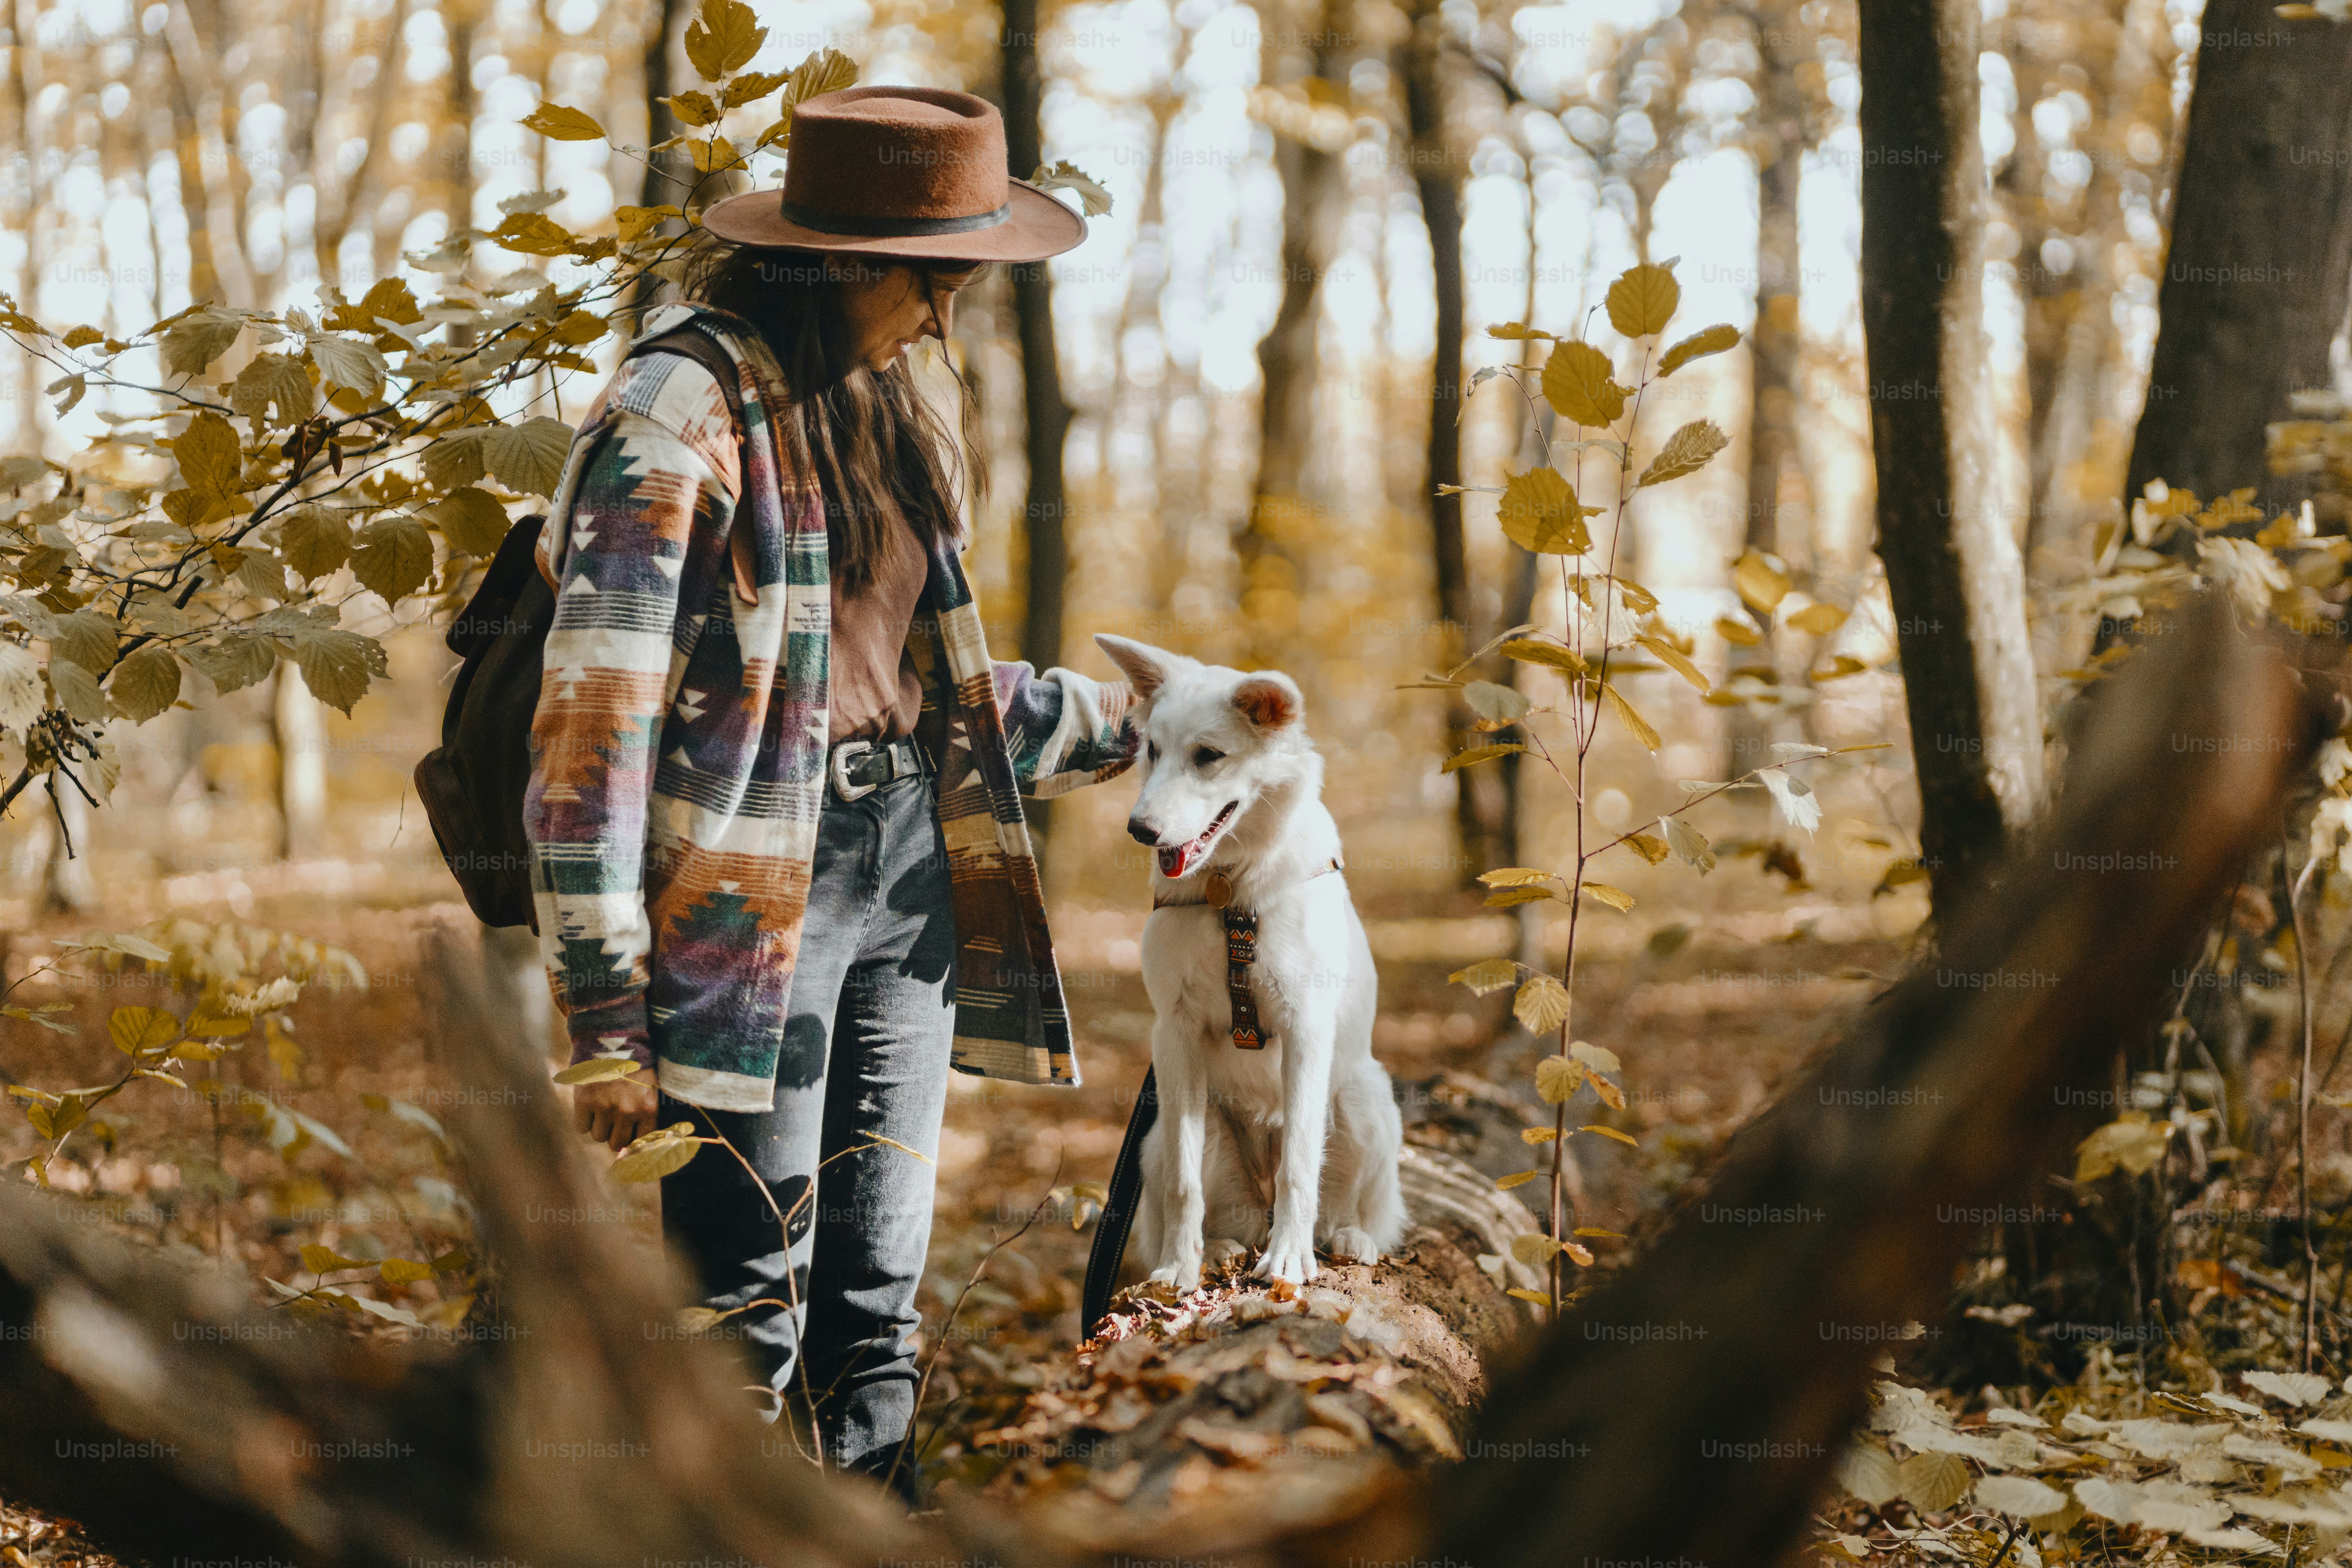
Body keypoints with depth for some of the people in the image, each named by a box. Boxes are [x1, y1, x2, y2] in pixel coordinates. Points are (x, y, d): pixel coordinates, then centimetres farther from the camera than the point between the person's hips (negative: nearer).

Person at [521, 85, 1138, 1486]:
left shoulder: (888, 412, 14)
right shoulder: (678, 416, -12)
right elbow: (590, 735, -15)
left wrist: (1115, 721, 26)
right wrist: (607, 1018, -18)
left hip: (909, 884, 8)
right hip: (750, 900, -8)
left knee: (879, 1308, 11)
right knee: (746, 1318, -6)